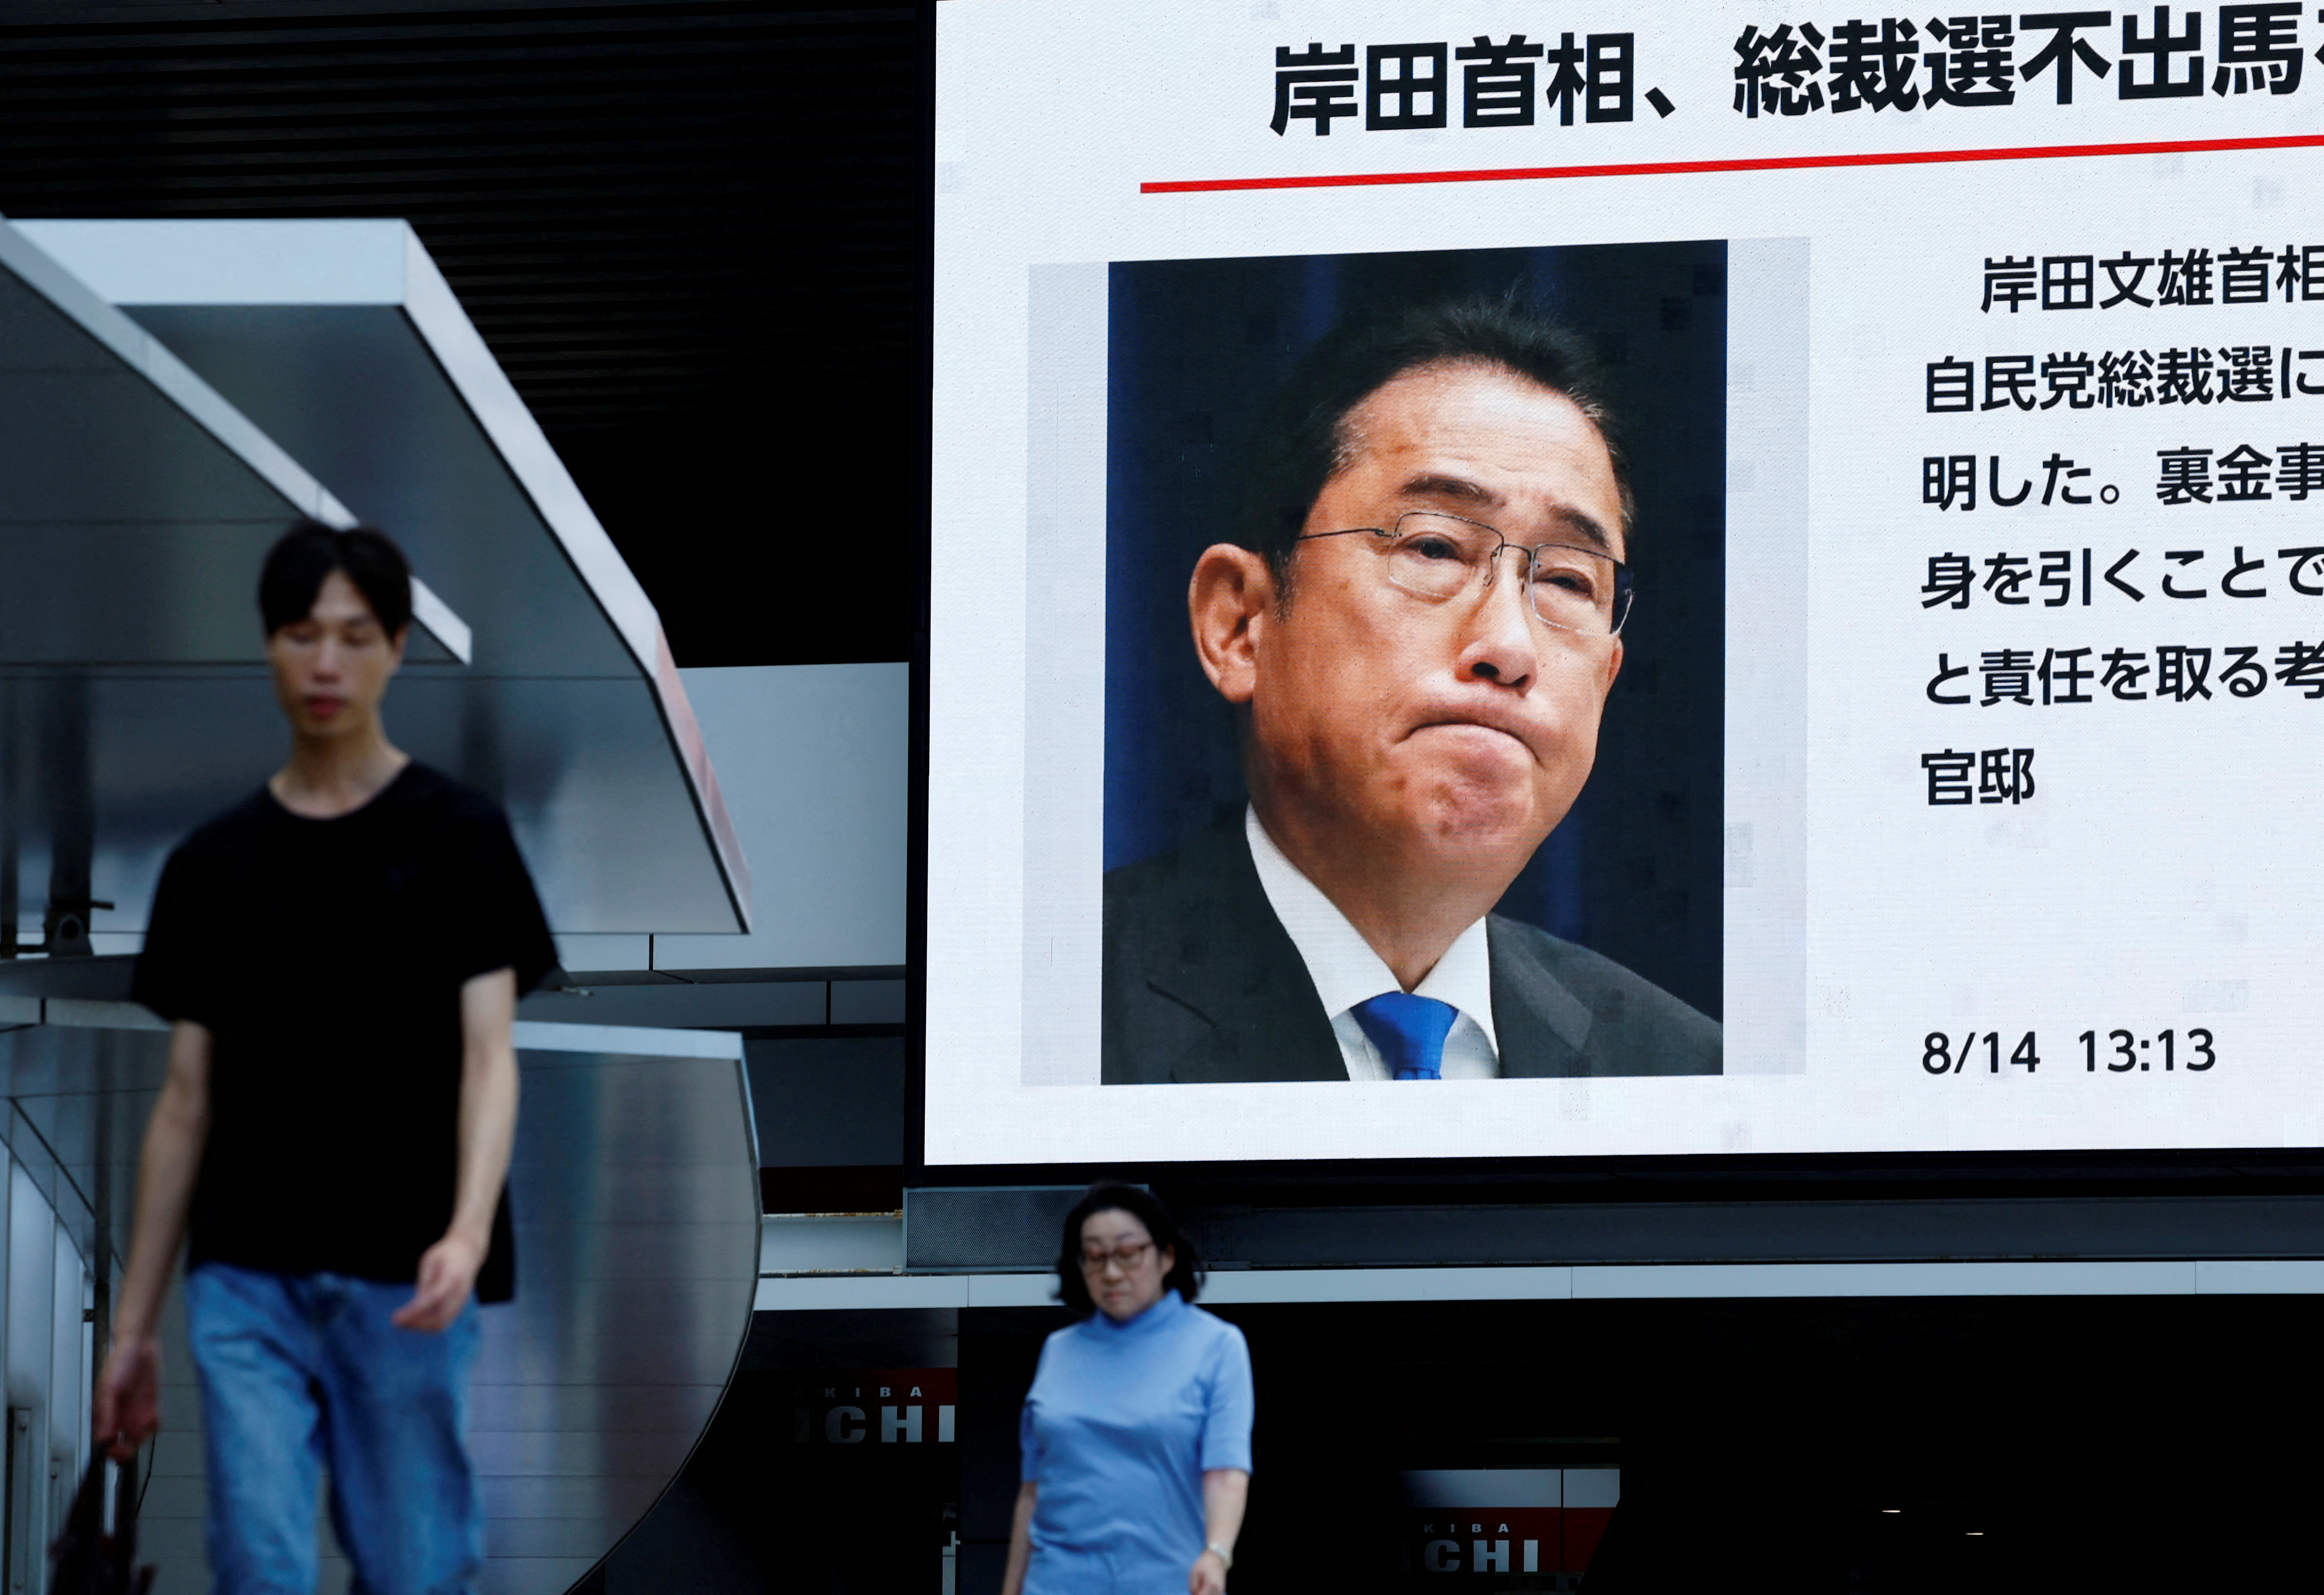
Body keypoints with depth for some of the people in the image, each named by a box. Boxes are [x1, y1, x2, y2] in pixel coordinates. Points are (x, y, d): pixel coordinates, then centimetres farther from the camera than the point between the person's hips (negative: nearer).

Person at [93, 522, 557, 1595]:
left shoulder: (457, 839, -1)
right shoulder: (213, 862, 9)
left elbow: (488, 1054, -10)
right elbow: (187, 1098, 12)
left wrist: (468, 1233, -28)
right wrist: (131, 1326, 9)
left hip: (401, 1285, -3)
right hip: (247, 1281, 3)